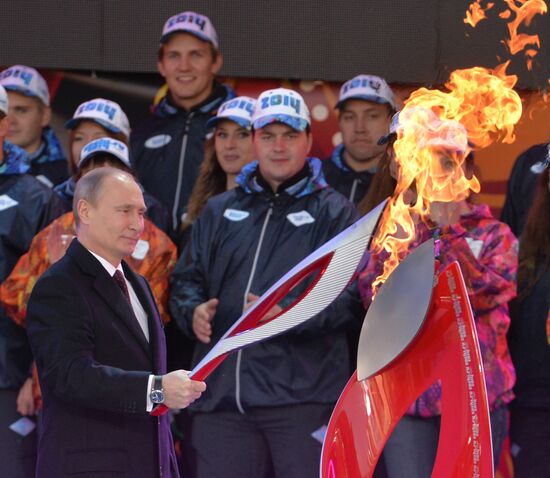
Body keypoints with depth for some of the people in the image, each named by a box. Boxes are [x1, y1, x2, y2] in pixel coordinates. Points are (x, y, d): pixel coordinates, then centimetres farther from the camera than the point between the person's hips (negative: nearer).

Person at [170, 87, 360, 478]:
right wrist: (194, 311, -3)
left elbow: (349, 296, -6)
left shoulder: (333, 212, 6)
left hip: (304, 393, -4)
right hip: (222, 393, 4)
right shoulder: (220, 212, 20)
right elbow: (186, 280, 20)